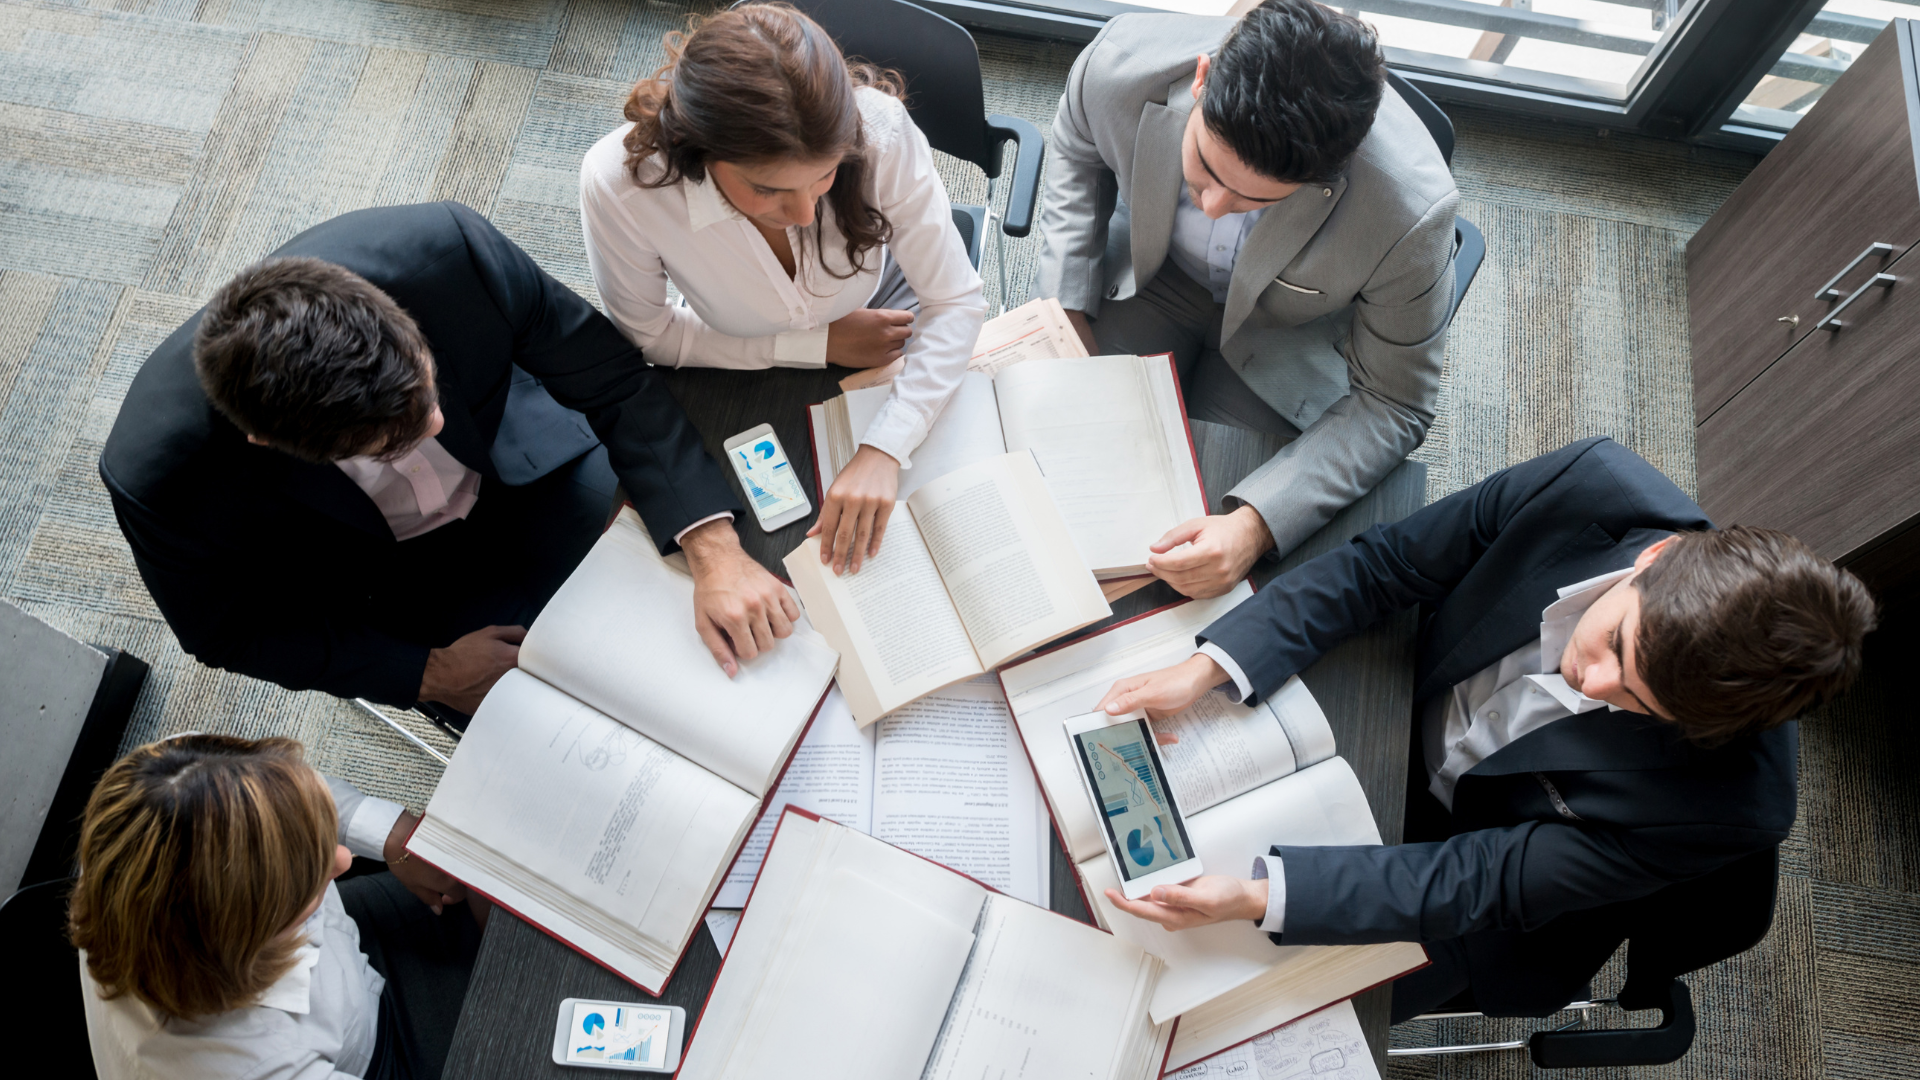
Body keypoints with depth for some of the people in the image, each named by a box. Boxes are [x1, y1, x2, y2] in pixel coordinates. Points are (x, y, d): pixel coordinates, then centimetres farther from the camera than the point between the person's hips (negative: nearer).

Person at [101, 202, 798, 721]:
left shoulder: (447, 249, -36)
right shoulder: (159, 475, -34)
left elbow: (617, 384, -24)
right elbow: (227, 629, -13)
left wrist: (714, 553, -35)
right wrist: (428, 673, -17)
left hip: (523, 469, 2)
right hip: (384, 567, -1)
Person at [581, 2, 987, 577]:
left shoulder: (879, 131, -38)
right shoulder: (618, 184, -37)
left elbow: (955, 302, -27)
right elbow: (647, 334, -18)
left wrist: (883, 450, -40)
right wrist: (820, 346, -22)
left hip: (881, 312, 0)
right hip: (743, 361, 0)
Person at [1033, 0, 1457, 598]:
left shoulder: (1411, 211, -39)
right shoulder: (1119, 65, -33)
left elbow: (1393, 406, -24)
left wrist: (1256, 524, -38)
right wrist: (1066, 308, -14)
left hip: (1287, 331, -2)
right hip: (1152, 265, 3)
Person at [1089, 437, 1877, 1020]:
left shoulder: (1731, 802, -34)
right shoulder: (1596, 487, -30)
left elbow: (1477, 886, -30)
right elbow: (1383, 564, -20)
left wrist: (1257, 895, -40)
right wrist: (1209, 668, -31)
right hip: (1407, 706, 4)